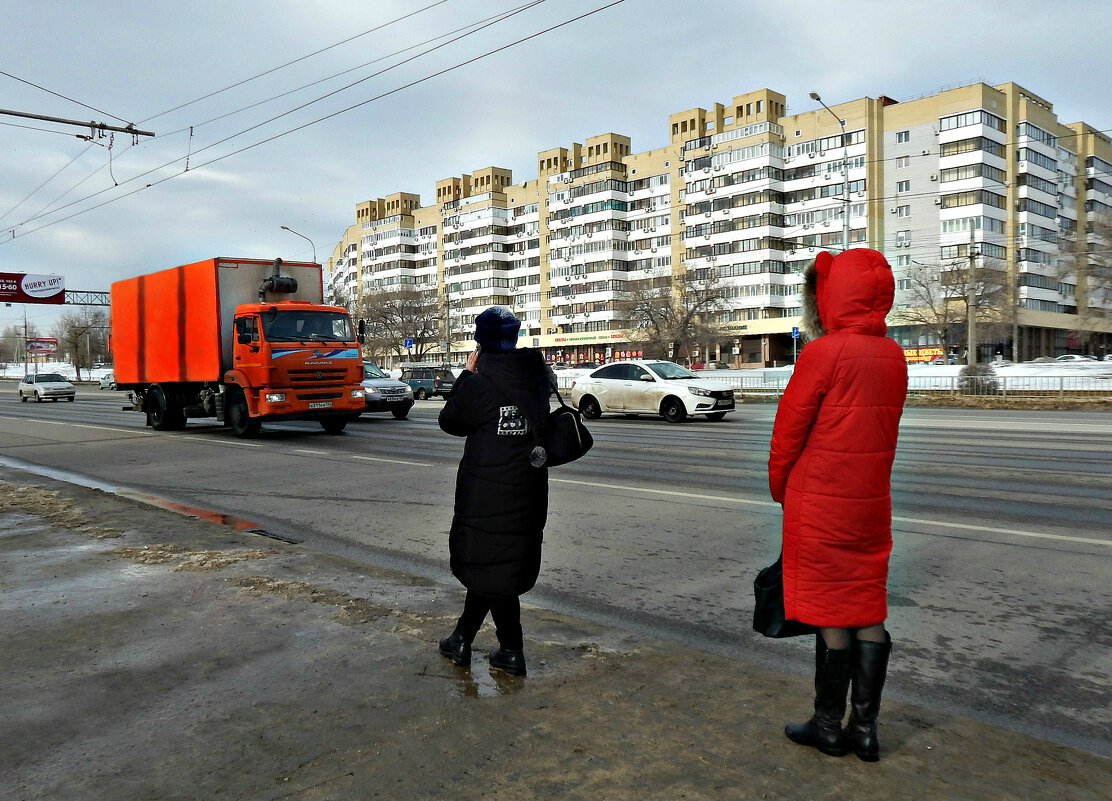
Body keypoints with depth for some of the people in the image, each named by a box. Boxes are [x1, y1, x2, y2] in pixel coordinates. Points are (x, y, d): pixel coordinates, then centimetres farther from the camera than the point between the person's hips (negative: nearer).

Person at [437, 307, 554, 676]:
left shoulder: (481, 384, -18)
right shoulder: (536, 378, 0)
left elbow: (450, 421, -5)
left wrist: (467, 375, 3)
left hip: (487, 492, -6)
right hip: (529, 490, 6)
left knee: (491, 567, 8)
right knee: (485, 563, 17)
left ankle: (511, 652, 17)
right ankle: (462, 639, 27)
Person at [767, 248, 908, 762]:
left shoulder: (823, 353, -15)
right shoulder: (893, 355, 5)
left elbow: (790, 426, -7)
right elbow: (883, 427, 13)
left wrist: (779, 485, 5)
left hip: (820, 504, -6)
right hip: (873, 502, 6)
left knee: (830, 614, 3)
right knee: (869, 611, 11)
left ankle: (828, 726, 17)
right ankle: (865, 729, 20)